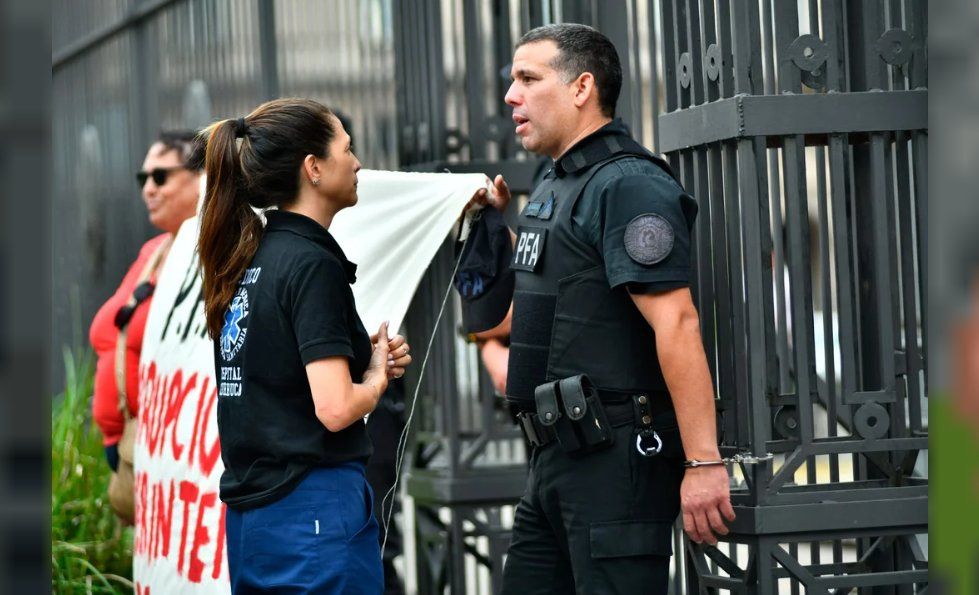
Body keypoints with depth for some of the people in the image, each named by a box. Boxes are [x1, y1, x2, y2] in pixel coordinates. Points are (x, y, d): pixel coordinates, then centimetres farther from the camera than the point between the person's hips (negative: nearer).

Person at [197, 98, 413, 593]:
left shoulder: (248, 259, 11)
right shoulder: (312, 264, -13)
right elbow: (335, 409, -21)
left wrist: (367, 354, 10)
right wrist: (377, 375, -1)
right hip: (314, 510, -9)